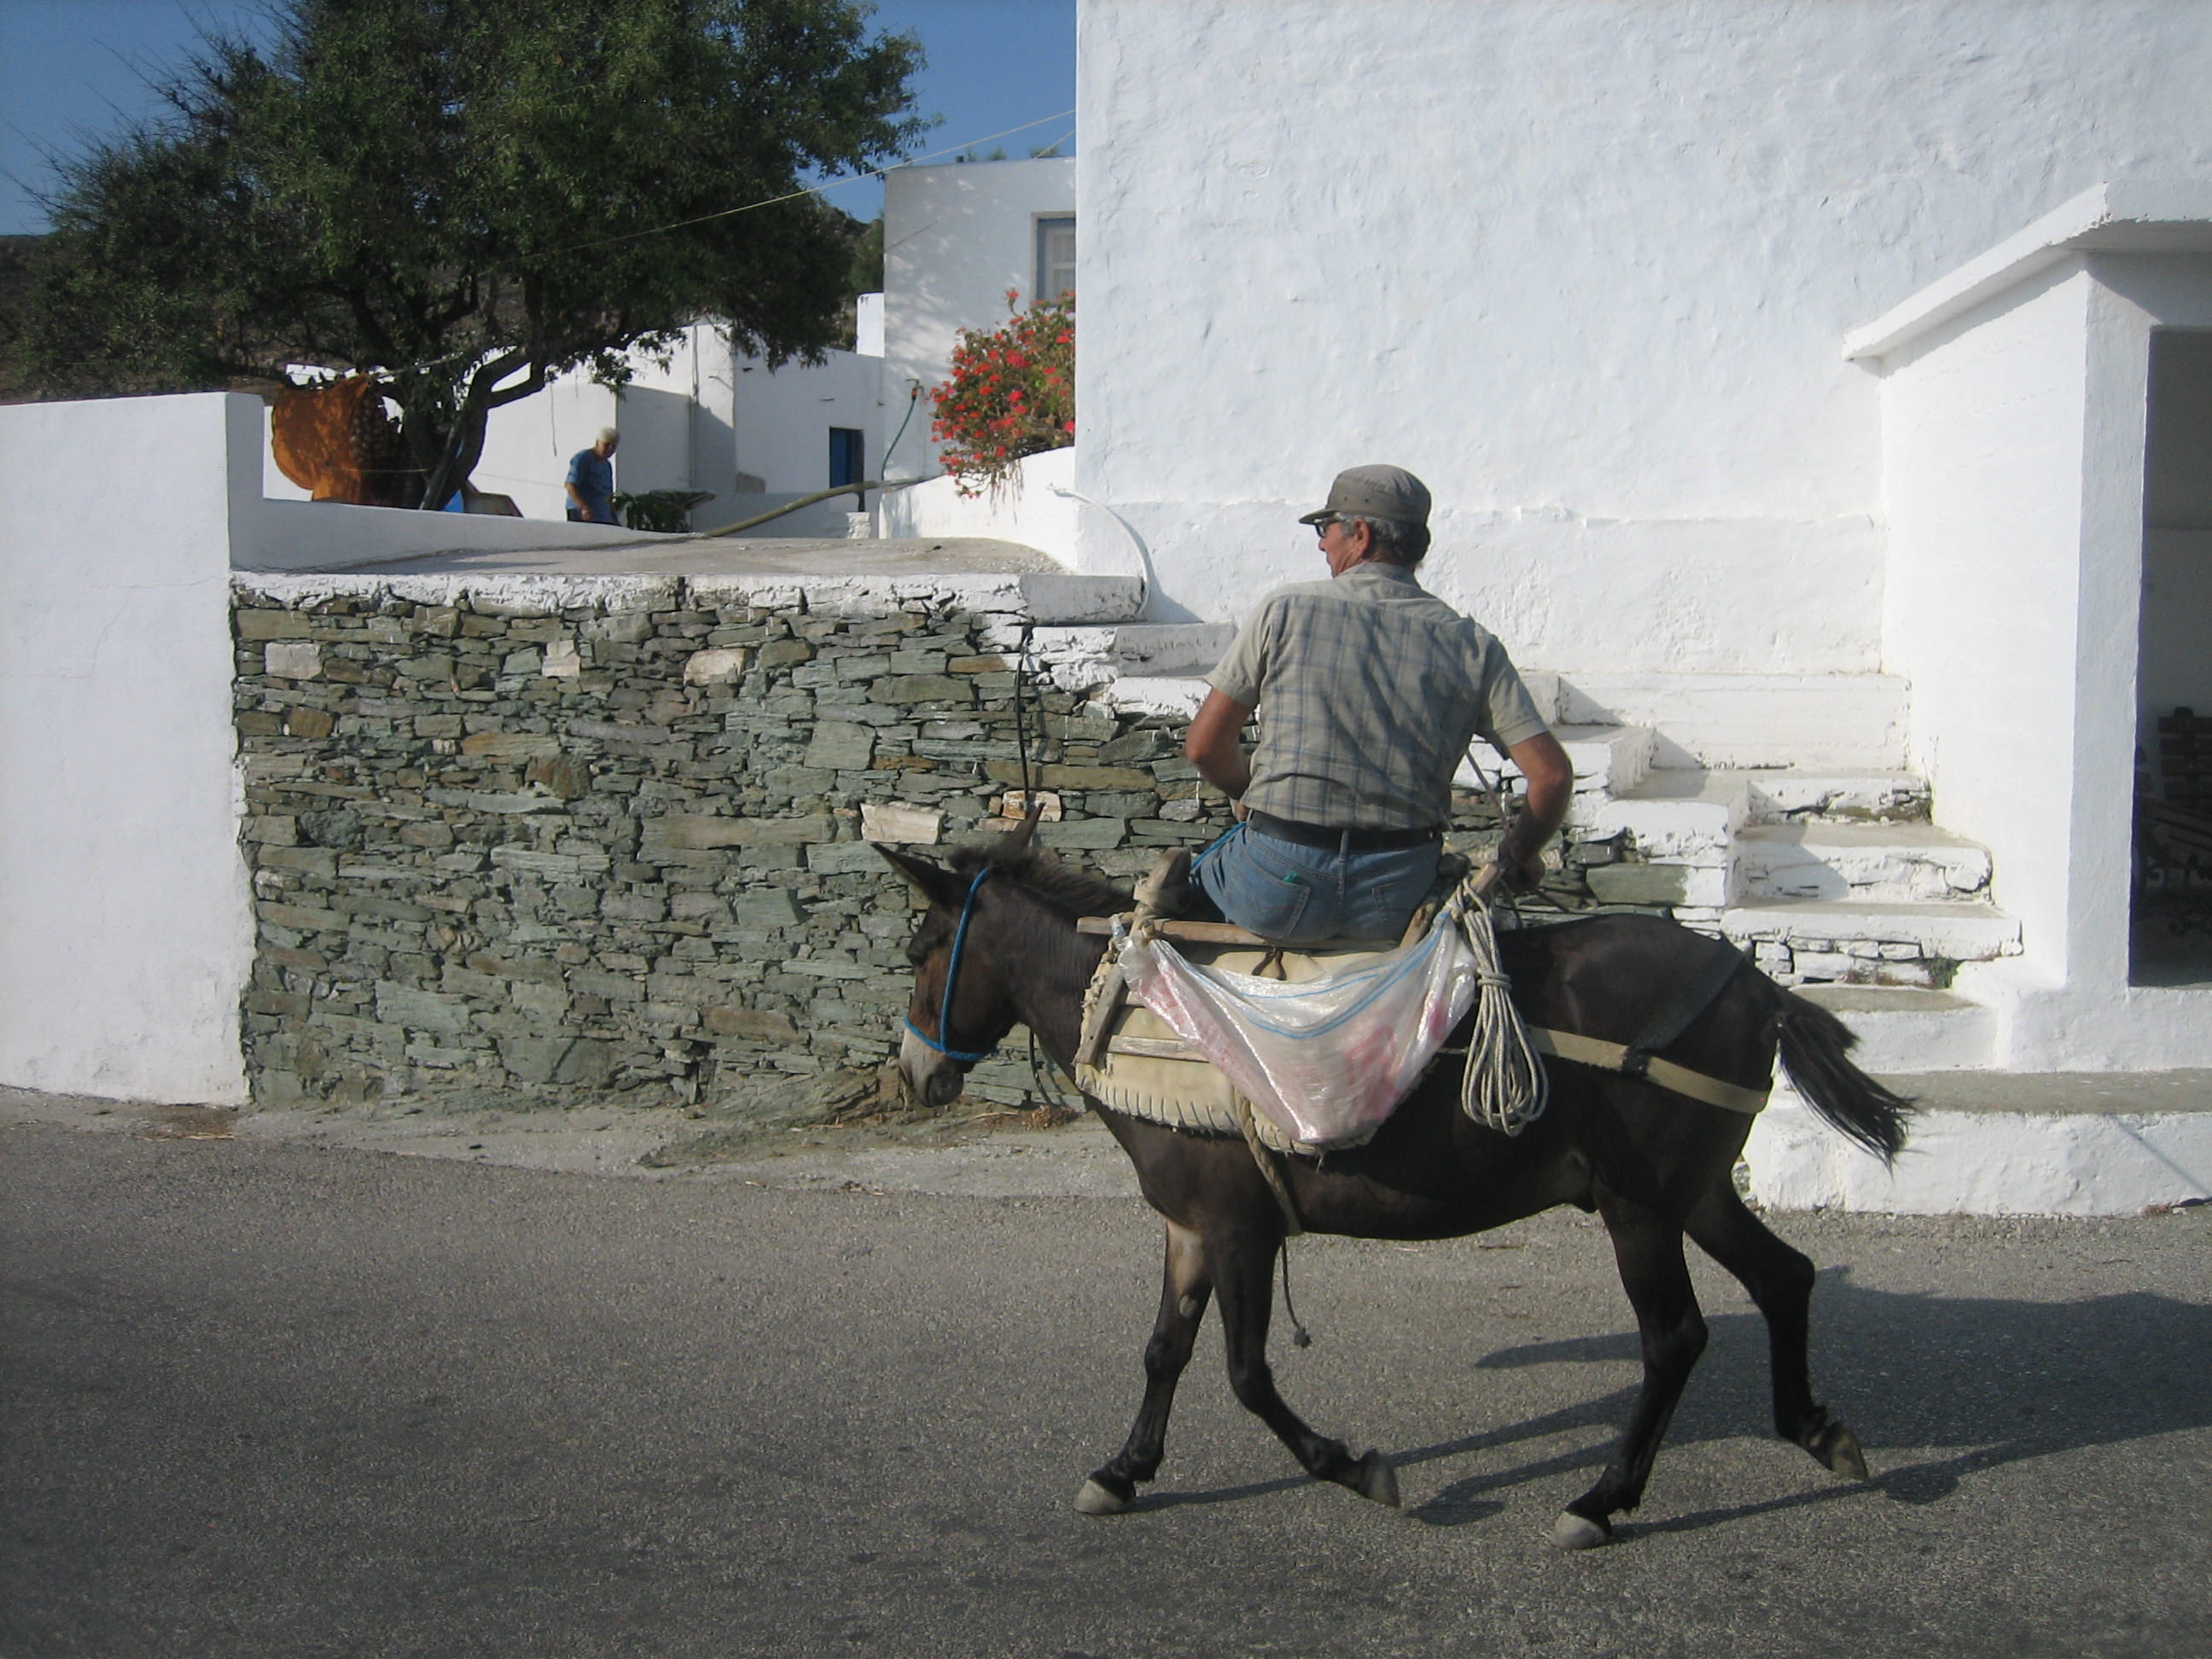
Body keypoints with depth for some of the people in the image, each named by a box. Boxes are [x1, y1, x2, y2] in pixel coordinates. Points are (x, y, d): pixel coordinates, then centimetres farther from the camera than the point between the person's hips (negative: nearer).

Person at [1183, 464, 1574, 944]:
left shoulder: (1286, 610, -2)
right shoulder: (1471, 644, 2)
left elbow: (1205, 746, 1)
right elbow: (1553, 774, -2)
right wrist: (1518, 856, 18)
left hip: (1277, 894, 0)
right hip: (1396, 903, 0)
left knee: (1181, 880, 32)